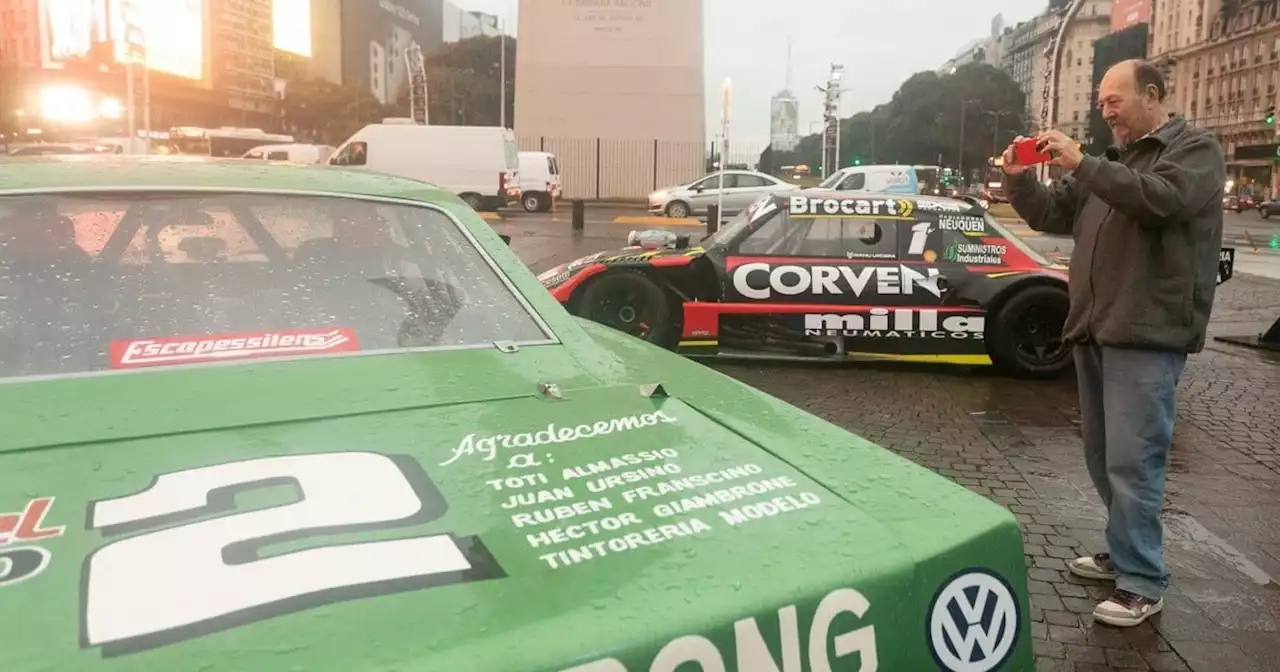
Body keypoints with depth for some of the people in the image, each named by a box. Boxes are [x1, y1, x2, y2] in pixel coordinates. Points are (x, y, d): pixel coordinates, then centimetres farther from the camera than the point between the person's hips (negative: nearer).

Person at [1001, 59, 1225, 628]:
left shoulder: (1195, 150, -1)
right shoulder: (1112, 162, 22)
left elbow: (1161, 199, -21)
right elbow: (1052, 216, 21)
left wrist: (1081, 165, -21)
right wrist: (1020, 180, 4)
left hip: (1146, 336, -8)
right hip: (1094, 331, 8)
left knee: (1132, 462, -8)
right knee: (1104, 459, 14)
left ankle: (1142, 584, 2)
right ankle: (1126, 552, 28)